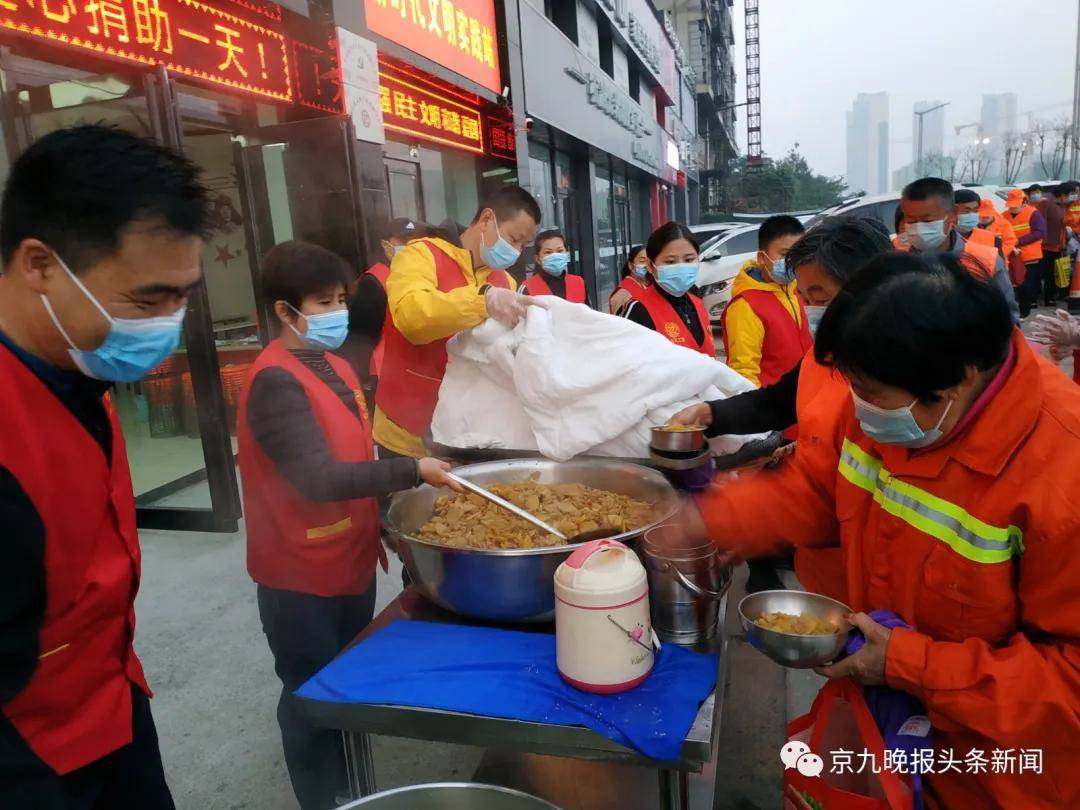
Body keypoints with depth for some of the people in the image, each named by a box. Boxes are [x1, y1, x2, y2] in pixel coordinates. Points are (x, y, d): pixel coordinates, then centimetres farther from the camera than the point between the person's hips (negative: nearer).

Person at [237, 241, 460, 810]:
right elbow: (318, 479, -32)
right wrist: (411, 472, -33)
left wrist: (383, 519, 15)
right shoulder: (276, 382, -23)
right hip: (302, 577, -9)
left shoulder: (332, 363, 6)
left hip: (350, 561, 9)